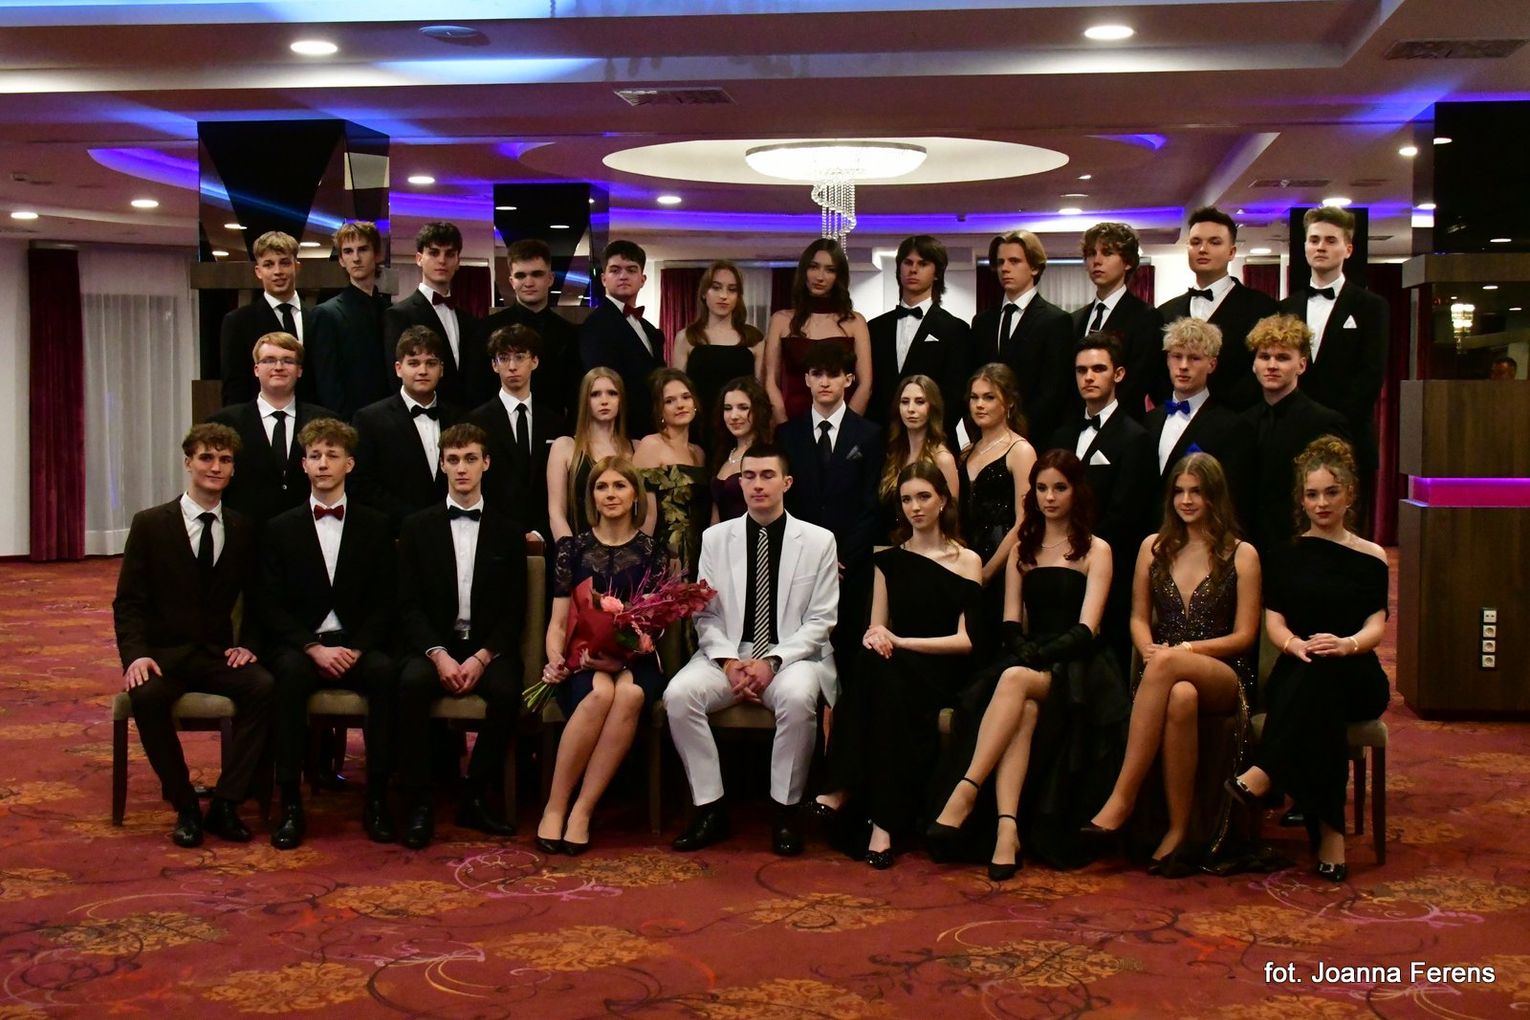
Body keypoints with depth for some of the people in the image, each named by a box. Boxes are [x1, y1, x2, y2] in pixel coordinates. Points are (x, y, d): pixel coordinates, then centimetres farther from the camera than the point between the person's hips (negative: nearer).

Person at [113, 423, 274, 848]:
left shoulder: (243, 529, 9)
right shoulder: (150, 524, 1)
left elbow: (256, 600, 15)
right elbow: (128, 602, -1)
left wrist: (247, 644, -4)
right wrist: (136, 654, -17)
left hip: (219, 654, 2)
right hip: (164, 654, -2)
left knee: (264, 688, -29)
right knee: (147, 696, -35)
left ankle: (226, 804, -20)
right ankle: (185, 807, -19)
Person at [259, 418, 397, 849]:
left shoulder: (375, 526, 10)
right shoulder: (281, 528, 9)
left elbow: (384, 603, 5)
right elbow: (272, 607, 2)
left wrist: (358, 649, -13)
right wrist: (315, 648, -14)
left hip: (358, 645, 0)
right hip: (301, 645, 0)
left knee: (385, 672, -33)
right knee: (291, 672, -35)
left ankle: (377, 798, -27)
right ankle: (290, 804, -32)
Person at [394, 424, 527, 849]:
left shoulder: (509, 531, 10)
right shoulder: (417, 527, 9)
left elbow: (514, 610, 5)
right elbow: (409, 605, 2)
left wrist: (482, 656, -13)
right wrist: (439, 655, -15)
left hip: (488, 648, 0)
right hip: (433, 645, 0)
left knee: (507, 691, -32)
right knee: (412, 683, -33)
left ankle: (475, 797, -14)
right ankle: (419, 803, -24)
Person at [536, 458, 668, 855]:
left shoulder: (651, 552, 10)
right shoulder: (574, 548, 11)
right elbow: (558, 620, 7)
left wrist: (623, 657, -16)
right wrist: (555, 659, -14)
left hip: (633, 660, 0)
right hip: (582, 661, 0)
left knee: (629, 694, -36)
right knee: (599, 693, -36)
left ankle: (581, 812, -30)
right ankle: (555, 806, -25)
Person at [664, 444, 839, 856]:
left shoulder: (818, 541, 1)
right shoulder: (715, 538, 7)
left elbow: (820, 620, -2)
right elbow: (706, 614, 6)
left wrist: (773, 661, -15)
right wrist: (728, 661, -13)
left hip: (792, 656, -2)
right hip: (729, 655, 2)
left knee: (797, 697, -36)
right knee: (679, 694, -27)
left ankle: (786, 811, -17)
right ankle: (710, 809, -15)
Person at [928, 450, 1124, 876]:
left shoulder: (1096, 550, 8)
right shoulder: (1022, 550, 21)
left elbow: (1086, 629, -5)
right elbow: (1011, 623, 10)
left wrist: (1038, 656, -18)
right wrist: (1024, 649, -12)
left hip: (1075, 667, -3)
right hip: (1028, 662, 3)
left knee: (1016, 680, -36)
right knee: (1022, 709, -33)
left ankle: (966, 792, -43)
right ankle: (1007, 826, -47)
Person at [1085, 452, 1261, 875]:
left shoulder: (1241, 555, 7)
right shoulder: (1154, 547, 17)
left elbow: (1244, 635, 2)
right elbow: (1139, 618, 16)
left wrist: (1183, 651, -12)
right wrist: (1149, 649, -8)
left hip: (1225, 678, -2)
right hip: (1167, 676, 2)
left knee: (1167, 667, -39)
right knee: (1181, 697, -39)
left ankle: (1121, 800, -38)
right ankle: (1179, 830, -34)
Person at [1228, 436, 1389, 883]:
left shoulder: (1371, 558, 14)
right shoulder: (1289, 556, 17)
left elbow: (1377, 625, 2)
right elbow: (1273, 620, 6)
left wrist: (1347, 644, -23)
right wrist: (1294, 644, -20)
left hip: (1356, 678, -1)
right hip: (1297, 676, 1)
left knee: (1323, 673, -39)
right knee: (1319, 711, -38)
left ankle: (1263, 775, -42)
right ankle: (1330, 834, -40)